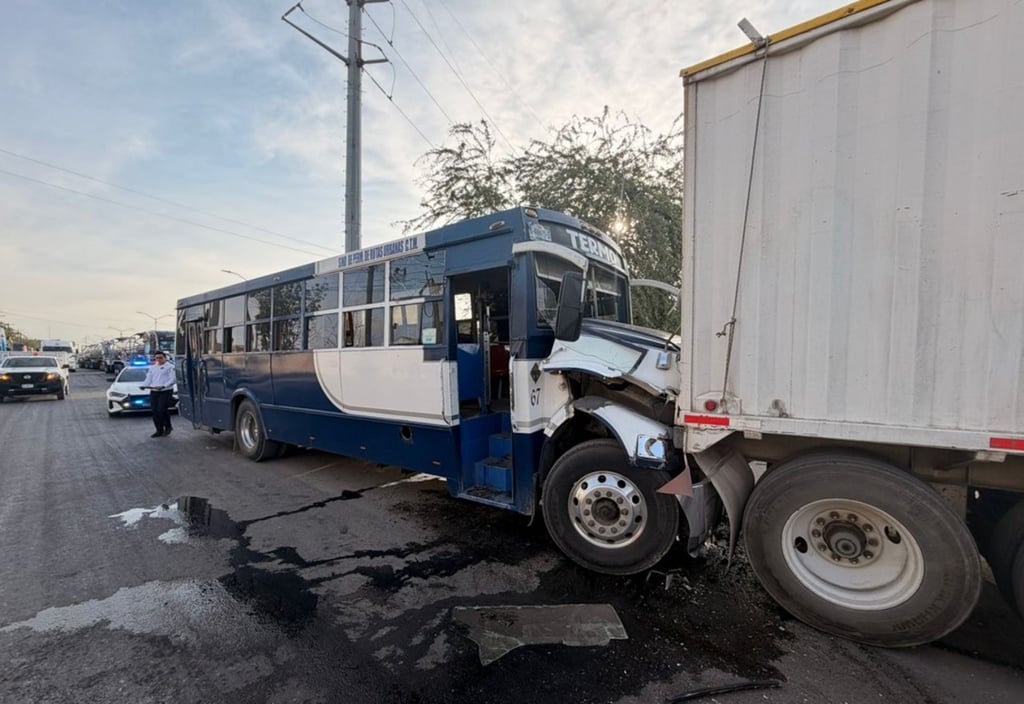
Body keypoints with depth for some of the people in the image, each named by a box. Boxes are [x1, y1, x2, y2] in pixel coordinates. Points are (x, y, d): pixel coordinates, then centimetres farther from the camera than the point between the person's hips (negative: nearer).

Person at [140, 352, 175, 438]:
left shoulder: (170, 367, 1)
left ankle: (168, 427, 7)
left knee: (162, 410, -14)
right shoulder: (152, 368, 21)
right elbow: (148, 379, 15)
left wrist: (163, 386, -23)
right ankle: (159, 431, 10)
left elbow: (172, 380, -8)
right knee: (155, 412, 1)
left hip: (165, 391, -6)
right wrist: (144, 385, -6)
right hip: (153, 392, 6)